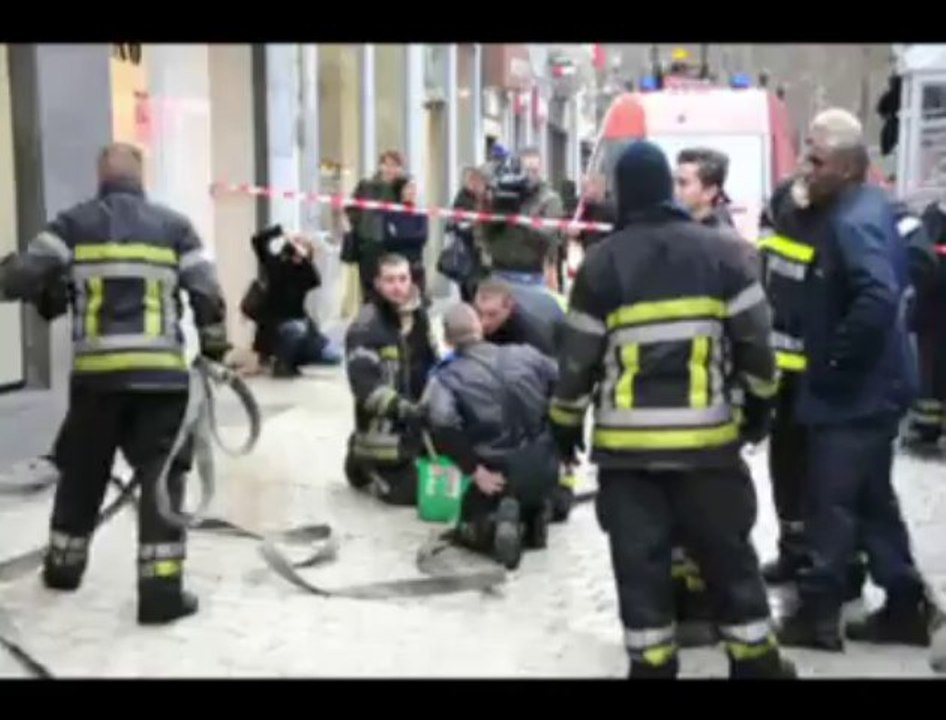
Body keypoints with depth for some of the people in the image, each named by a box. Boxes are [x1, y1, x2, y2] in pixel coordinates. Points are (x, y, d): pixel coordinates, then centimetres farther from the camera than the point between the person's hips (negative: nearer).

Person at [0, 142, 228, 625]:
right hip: (160, 374, -1)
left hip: (95, 373, 1)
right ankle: (161, 590, 0)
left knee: (82, 471, 20)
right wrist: (215, 347, 18)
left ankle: (63, 566, 36)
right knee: (161, 477, 3)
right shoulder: (174, 226, 5)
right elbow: (207, 295, 3)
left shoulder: (74, 223, 3)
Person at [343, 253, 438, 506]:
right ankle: (363, 468, 20)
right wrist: (402, 407, -36)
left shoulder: (419, 316, 5)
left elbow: (432, 363, 16)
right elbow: (364, 385, -28)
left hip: (417, 424, 8)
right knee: (410, 491, -7)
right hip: (383, 429, -7)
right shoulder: (366, 327, -21)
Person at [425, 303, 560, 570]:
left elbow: (442, 424, -25)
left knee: (469, 527, 24)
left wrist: (474, 470, -17)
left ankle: (494, 526, -10)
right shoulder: (527, 355, 3)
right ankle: (534, 516, 4)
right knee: (530, 497, 38)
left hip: (498, 474, -3)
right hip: (544, 468, 4)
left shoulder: (448, 378, -7)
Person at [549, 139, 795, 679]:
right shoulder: (717, 250, 0)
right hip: (705, 434, 1)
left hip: (626, 439, -1)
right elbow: (755, 335, 1)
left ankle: (652, 663, 15)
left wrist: (566, 421, 12)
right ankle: (756, 661, 23)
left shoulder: (602, 261, -3)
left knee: (639, 558, 8)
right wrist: (760, 400, 16)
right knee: (727, 552, 12)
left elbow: (578, 354, -1)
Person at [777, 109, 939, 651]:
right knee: (872, 501, 18)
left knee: (832, 506, 1)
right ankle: (907, 607, 26)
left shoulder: (854, 221, -20)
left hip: (854, 393, -10)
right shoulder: (870, 207, 12)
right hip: (868, 388, 10)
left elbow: (877, 300, -34)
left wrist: (835, 361, -23)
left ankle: (818, 616, 12)